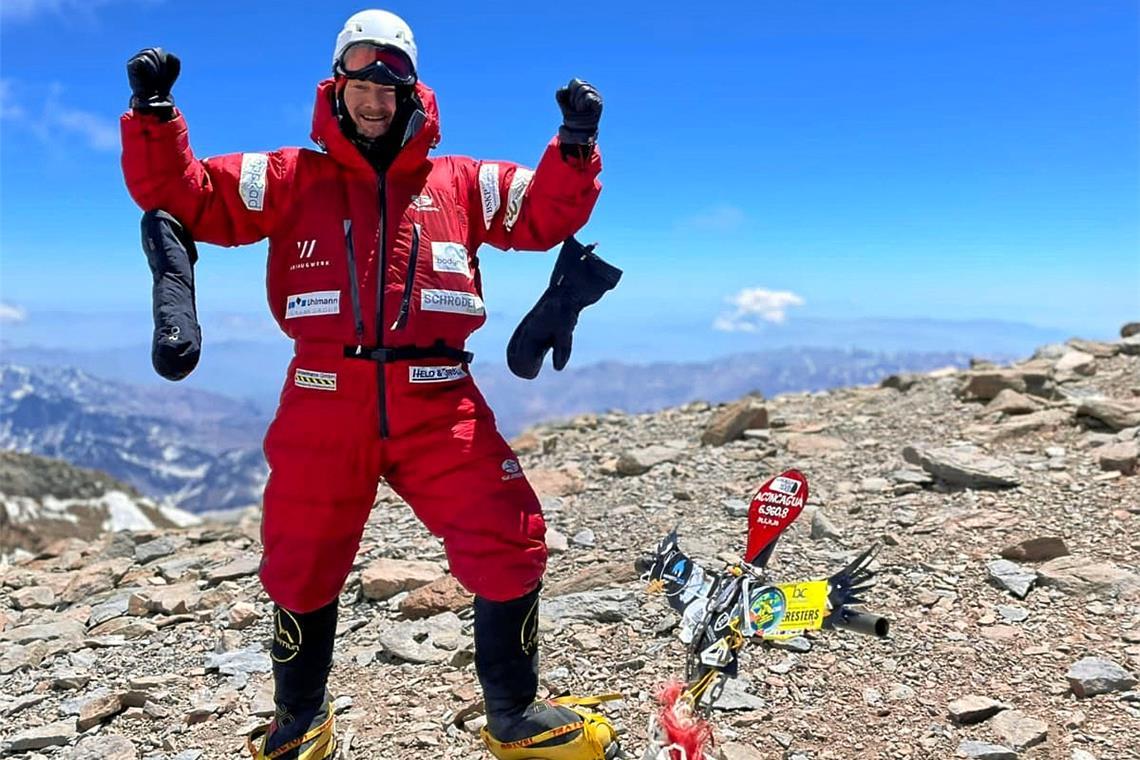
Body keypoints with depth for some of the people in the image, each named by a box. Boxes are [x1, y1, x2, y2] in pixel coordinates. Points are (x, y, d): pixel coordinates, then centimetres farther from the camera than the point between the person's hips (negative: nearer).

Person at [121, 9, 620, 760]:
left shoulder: (459, 182, 14)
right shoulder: (290, 179, 12)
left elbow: (546, 214, 13)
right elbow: (183, 194, 9)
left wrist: (576, 142, -1)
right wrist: (153, 115, -4)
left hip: (437, 405, 0)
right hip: (326, 405, 0)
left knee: (508, 551, -3)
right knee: (302, 568, 12)